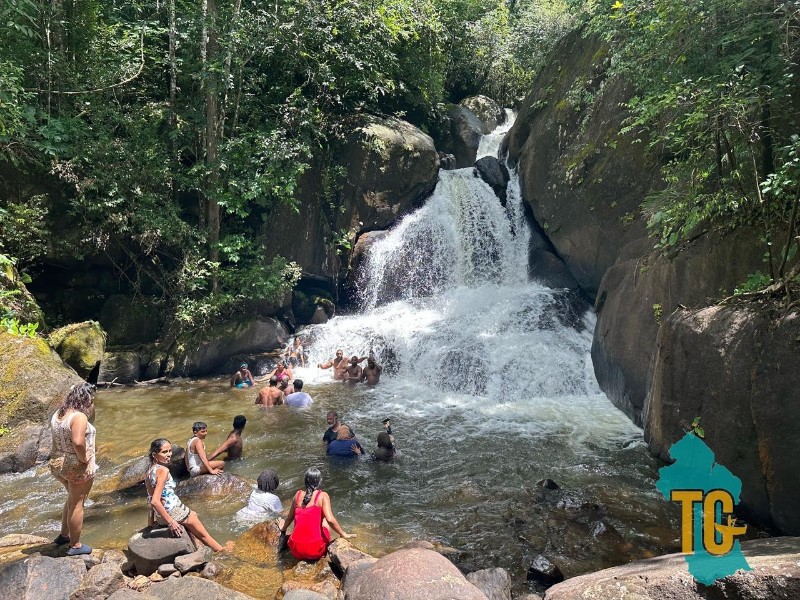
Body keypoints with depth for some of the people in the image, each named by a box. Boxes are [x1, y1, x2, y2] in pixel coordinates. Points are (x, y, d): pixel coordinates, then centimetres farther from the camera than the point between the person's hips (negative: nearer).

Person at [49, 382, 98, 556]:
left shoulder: (58, 414, 4)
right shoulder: (79, 417, -24)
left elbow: (60, 439, 11)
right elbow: (78, 442, -35)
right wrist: (84, 459, -20)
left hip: (58, 463, 8)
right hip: (77, 467, -8)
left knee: (72, 499, 27)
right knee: (77, 504, 6)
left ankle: (64, 535, 39)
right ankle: (75, 545, 18)